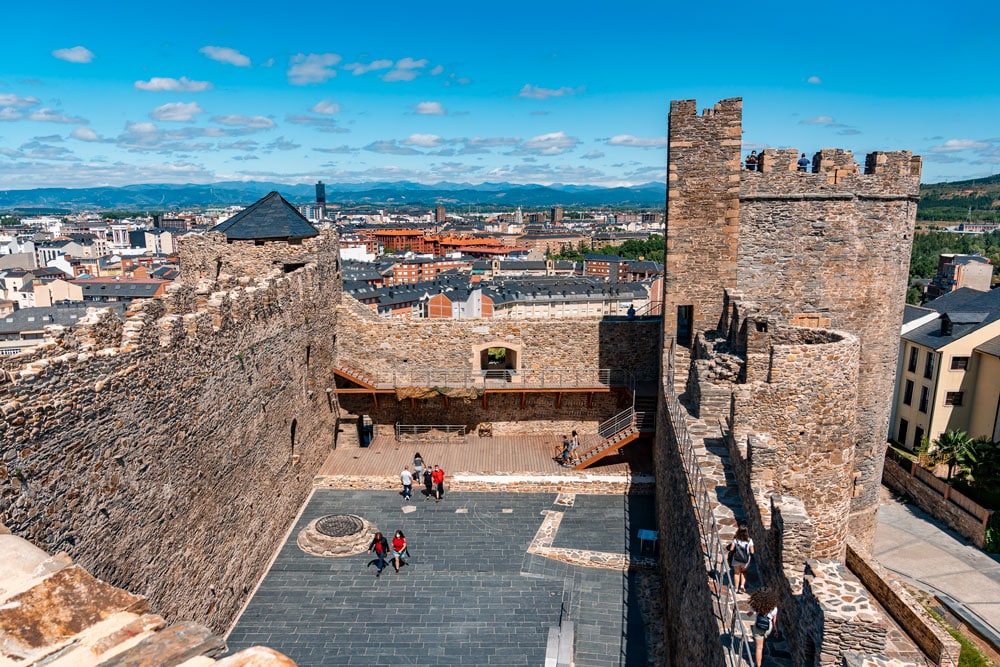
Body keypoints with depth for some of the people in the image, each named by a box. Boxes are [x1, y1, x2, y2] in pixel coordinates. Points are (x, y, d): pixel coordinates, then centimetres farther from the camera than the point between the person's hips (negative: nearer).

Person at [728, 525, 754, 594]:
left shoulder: (735, 540, -11)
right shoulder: (749, 540, -10)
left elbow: (731, 549, -12)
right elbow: (752, 552, -10)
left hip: (736, 559, 0)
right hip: (745, 560, 0)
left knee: (736, 573, 17)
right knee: (743, 572, 25)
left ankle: (736, 589, 19)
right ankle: (742, 585, 7)